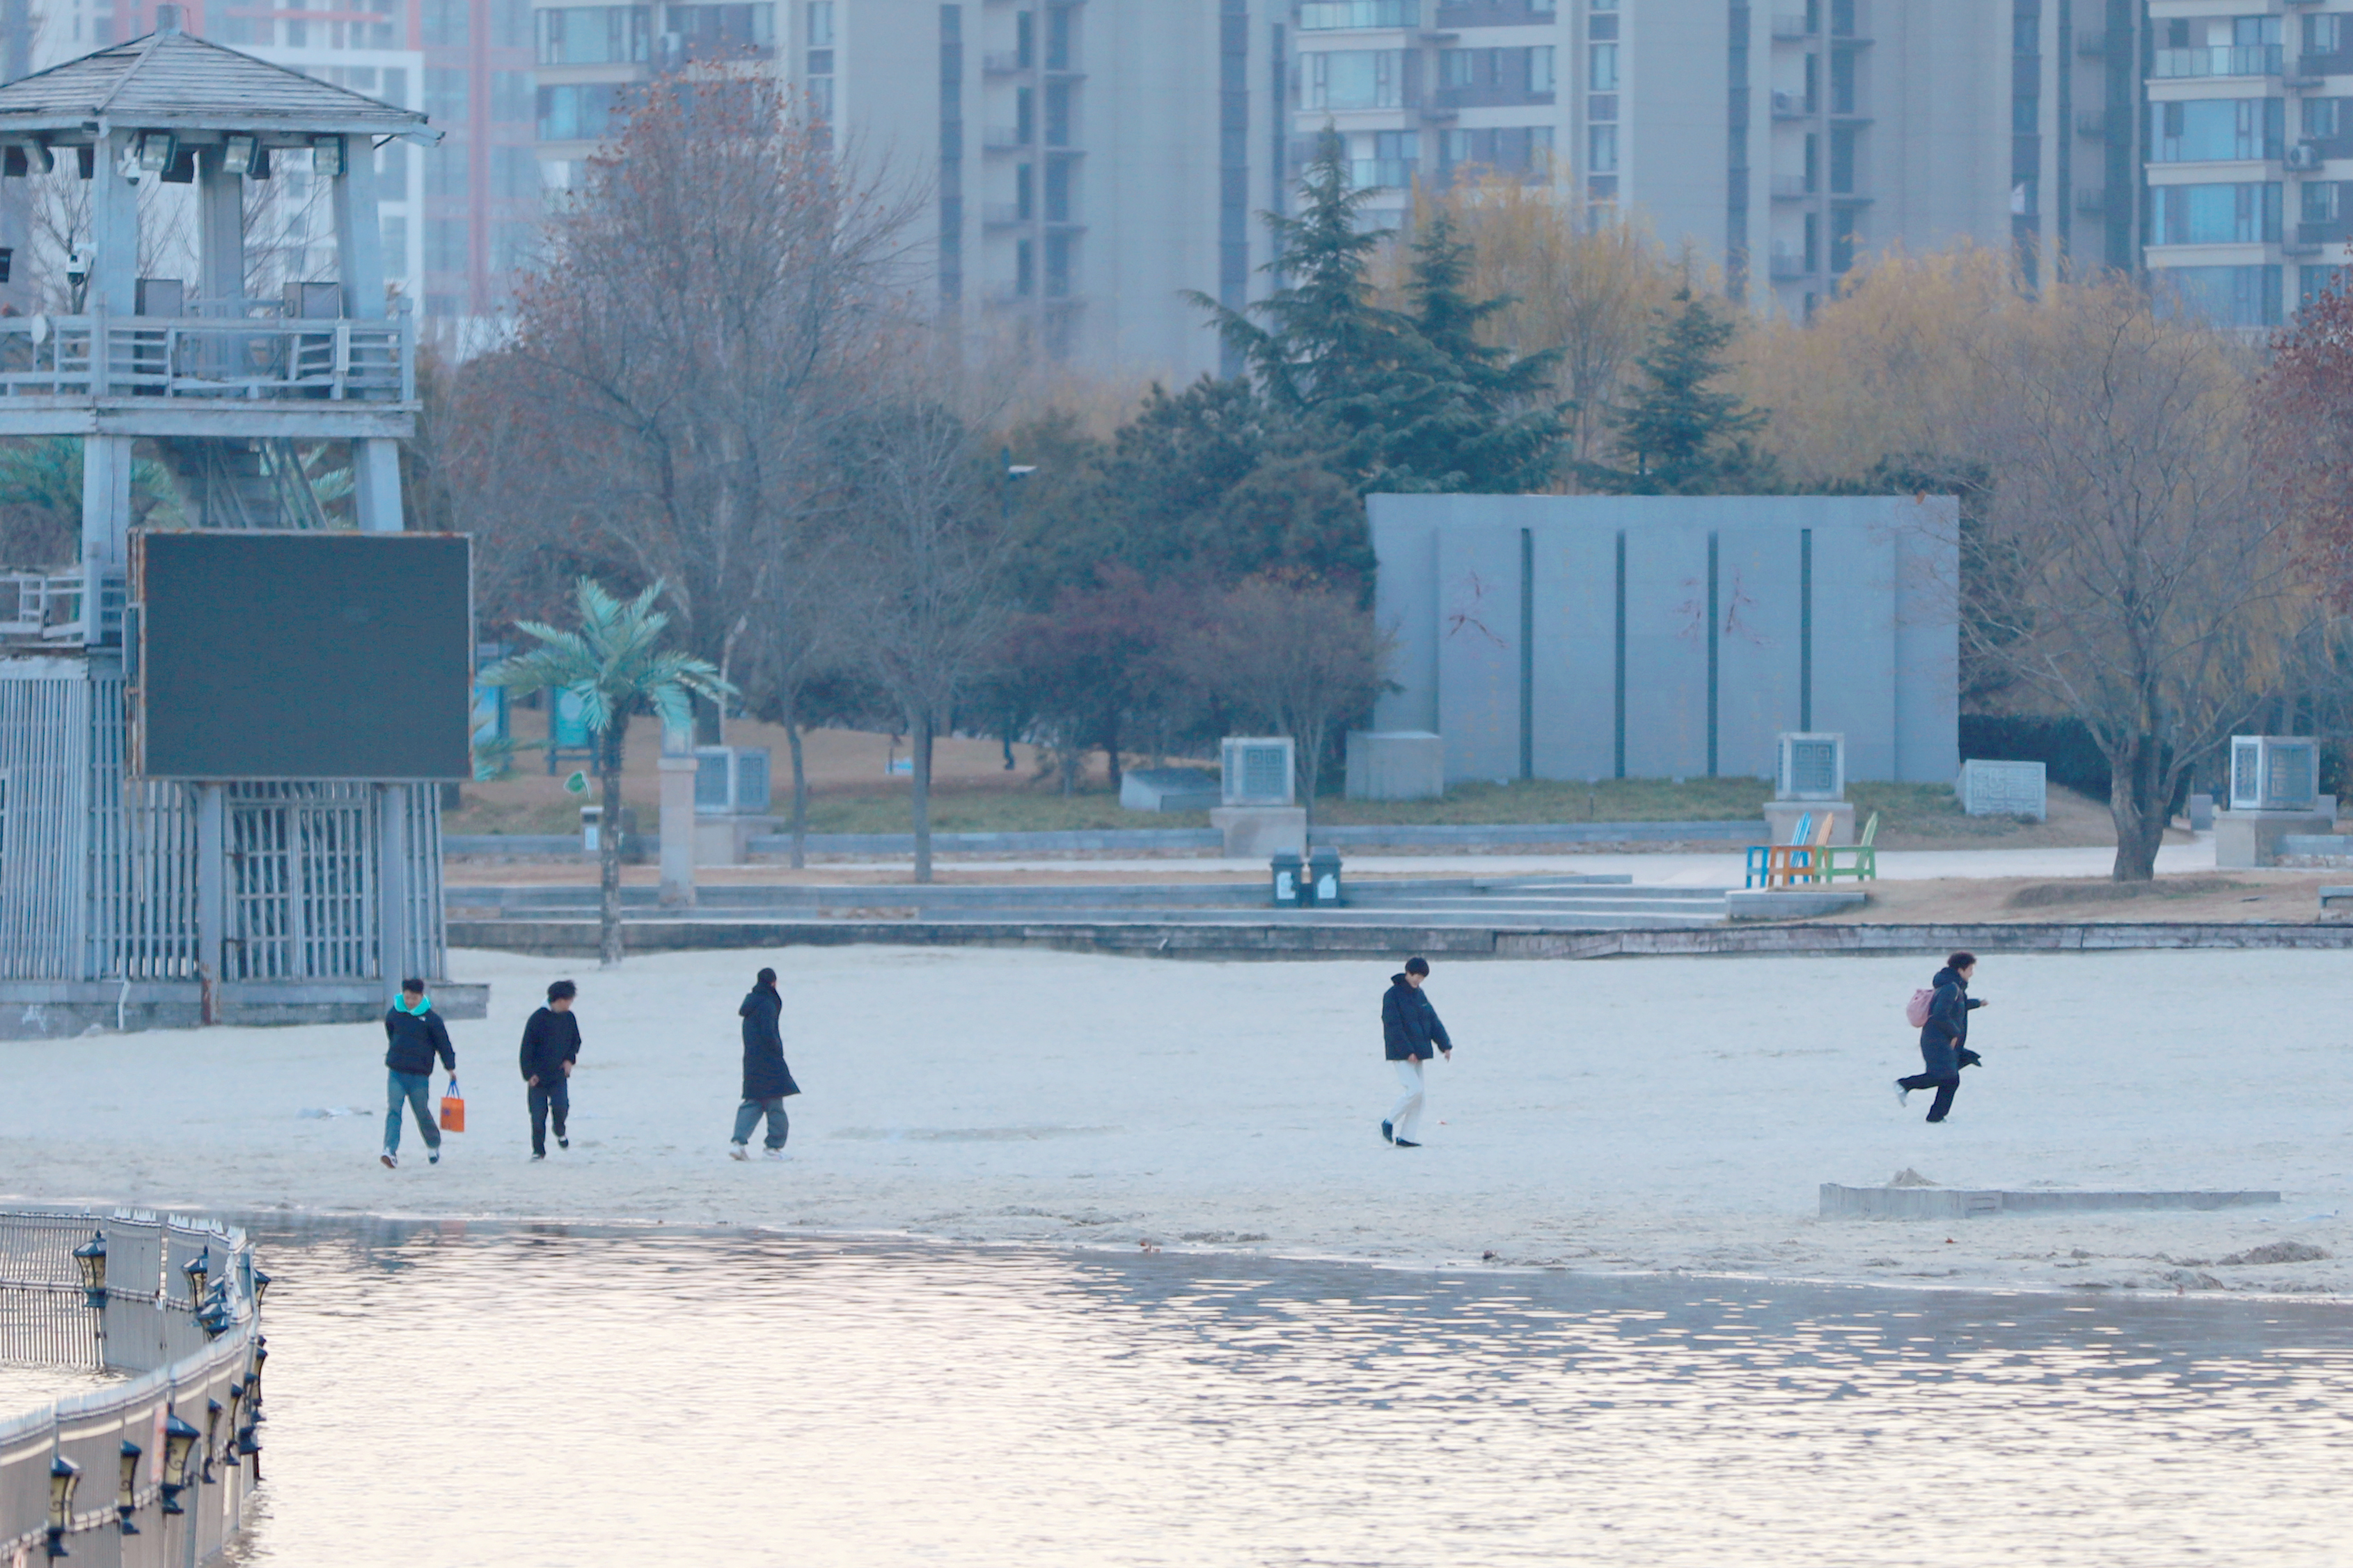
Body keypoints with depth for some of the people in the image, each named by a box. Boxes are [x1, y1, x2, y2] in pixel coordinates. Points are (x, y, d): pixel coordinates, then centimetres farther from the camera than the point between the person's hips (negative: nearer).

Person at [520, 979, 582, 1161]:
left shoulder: (569, 1018, 3)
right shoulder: (538, 1018, -10)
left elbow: (576, 1041, 19)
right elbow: (527, 1048, -7)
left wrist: (570, 1059, 1)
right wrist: (529, 1074, -13)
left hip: (559, 1075, 2)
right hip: (538, 1076, -2)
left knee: (561, 1106, -20)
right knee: (538, 1115, -1)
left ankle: (560, 1132, 12)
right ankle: (538, 1150, 16)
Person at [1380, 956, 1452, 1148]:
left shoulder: (1419, 995, 13)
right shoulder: (1393, 996, -10)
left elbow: (1433, 1021, 15)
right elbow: (1393, 1026, -16)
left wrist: (1445, 1045, 5)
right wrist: (1407, 1051, -21)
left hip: (1416, 1053, 8)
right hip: (1400, 1053, -8)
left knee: (1419, 1096, 3)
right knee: (1414, 1090, -18)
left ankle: (1406, 1137, 7)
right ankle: (1389, 1124, -2)